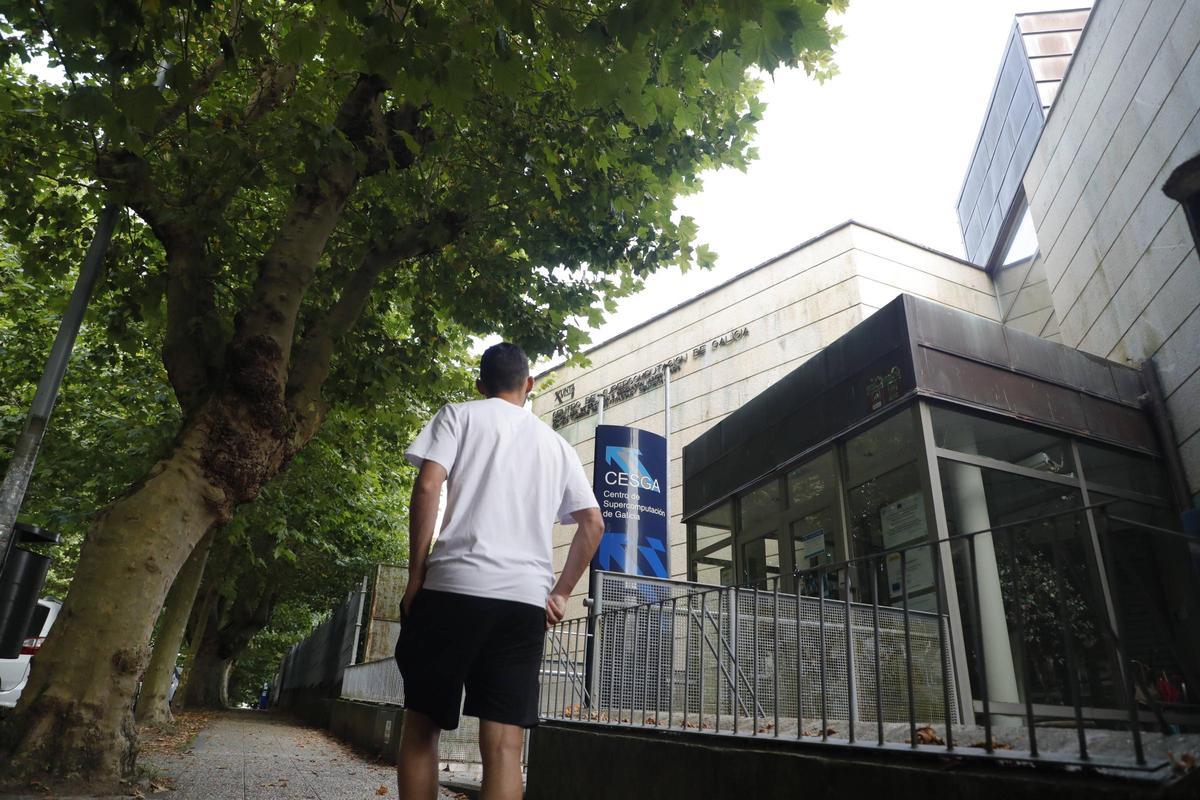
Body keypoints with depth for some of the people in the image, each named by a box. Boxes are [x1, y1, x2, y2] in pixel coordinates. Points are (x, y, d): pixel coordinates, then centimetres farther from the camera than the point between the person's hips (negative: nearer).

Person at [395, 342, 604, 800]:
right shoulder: (556, 445, 21)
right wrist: (560, 594, 17)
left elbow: (427, 488, -5)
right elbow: (593, 525, 15)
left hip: (455, 586, -2)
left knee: (421, 725, 12)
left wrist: (416, 576, 0)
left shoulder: (459, 415, 10)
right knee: (505, 744, 1)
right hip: (527, 599, 3)